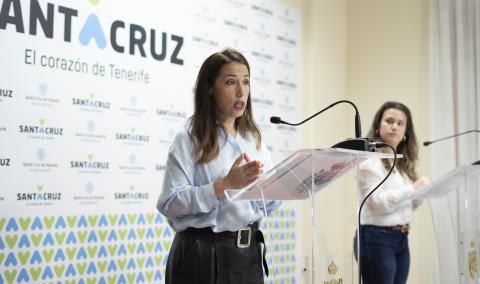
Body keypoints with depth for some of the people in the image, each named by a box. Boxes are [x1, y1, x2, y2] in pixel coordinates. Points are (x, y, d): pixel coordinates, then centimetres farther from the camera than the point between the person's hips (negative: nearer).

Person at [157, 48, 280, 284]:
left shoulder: (254, 139, 9)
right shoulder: (189, 139, -8)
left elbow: (268, 204, 8)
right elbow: (169, 203, -18)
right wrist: (225, 184, -24)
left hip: (248, 254, 5)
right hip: (203, 255, -5)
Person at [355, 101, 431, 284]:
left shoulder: (403, 162, 16)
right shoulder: (370, 159, -8)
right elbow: (376, 202, -18)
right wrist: (413, 188, -17)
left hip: (401, 239, 8)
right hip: (377, 239, -8)